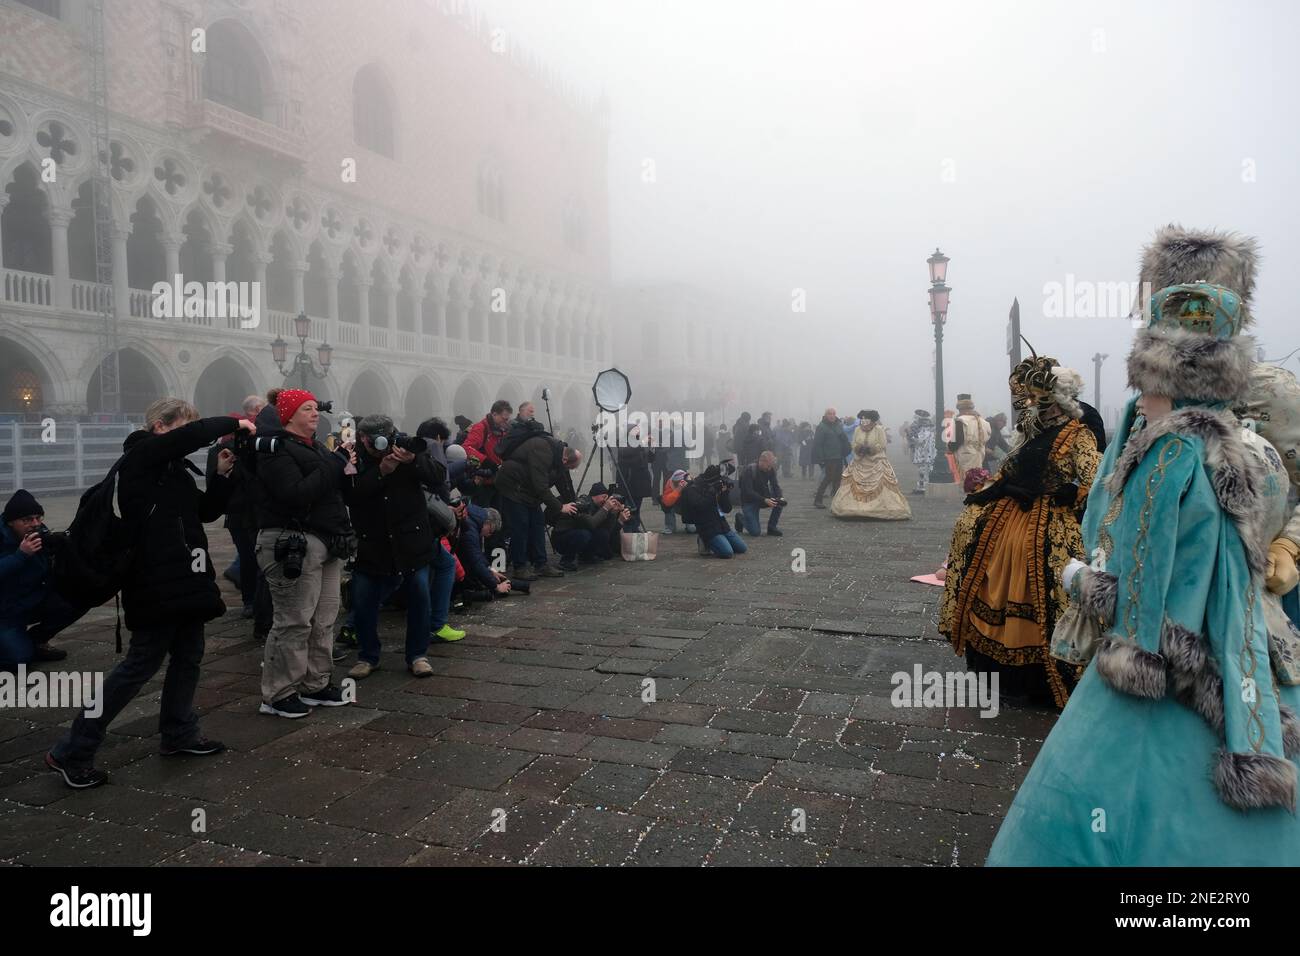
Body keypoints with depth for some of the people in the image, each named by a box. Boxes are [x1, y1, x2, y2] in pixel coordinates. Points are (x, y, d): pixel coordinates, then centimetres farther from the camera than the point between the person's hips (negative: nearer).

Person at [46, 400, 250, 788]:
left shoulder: (173, 468, 16)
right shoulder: (142, 455, -10)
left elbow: (205, 510, 17)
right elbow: (194, 435, -26)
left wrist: (222, 474, 4)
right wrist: (234, 423, -12)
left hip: (183, 579, 9)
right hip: (157, 583, -9)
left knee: (188, 656, 15)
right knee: (142, 664, -4)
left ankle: (179, 733, 30)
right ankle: (72, 753, 6)